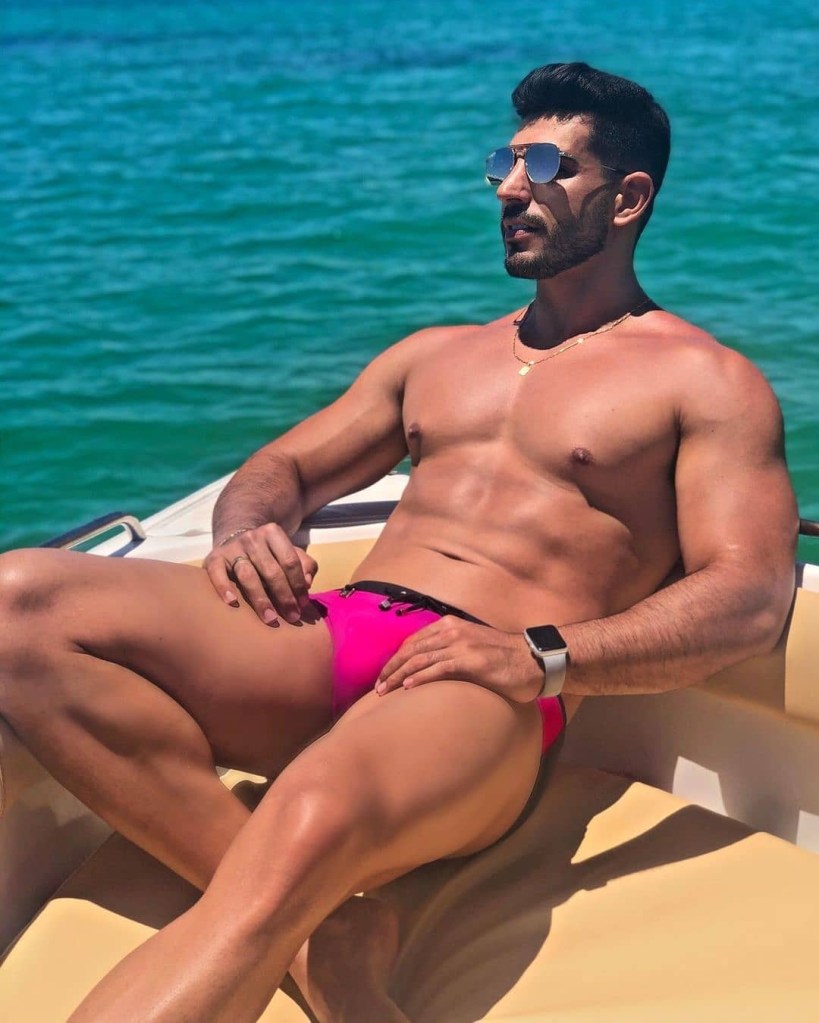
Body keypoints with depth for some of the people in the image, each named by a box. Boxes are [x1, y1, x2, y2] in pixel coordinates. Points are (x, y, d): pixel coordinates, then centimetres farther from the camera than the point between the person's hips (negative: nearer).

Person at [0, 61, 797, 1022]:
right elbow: (282, 467, 27)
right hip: (328, 637, 7)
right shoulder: (436, 355, 27)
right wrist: (245, 533, 1)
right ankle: (313, 929, -24)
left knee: (309, 825, -42)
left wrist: (545, 658, -20)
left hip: (487, 685, -6)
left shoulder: (707, 382, 10)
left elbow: (752, 597, -4)